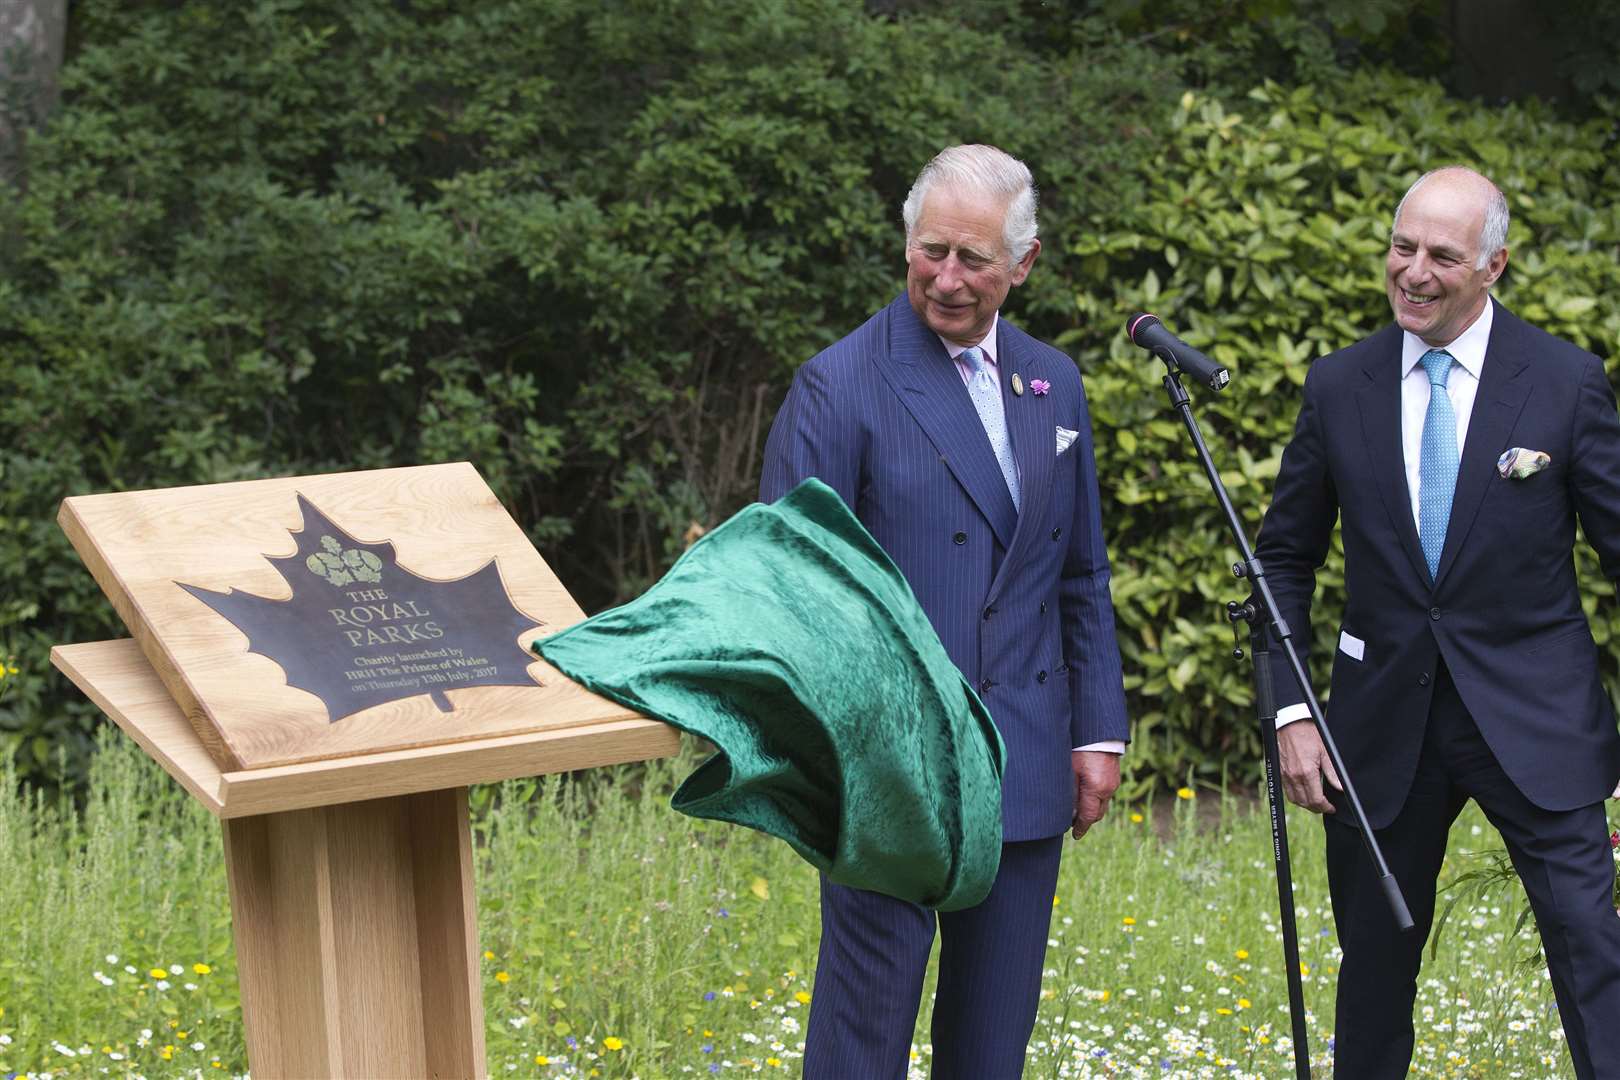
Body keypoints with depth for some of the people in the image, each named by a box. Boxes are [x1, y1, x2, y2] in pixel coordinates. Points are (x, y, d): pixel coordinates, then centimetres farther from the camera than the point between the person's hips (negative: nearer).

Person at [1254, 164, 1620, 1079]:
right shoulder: (1339, 387, 2)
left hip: (1535, 724, -2)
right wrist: (1293, 710, -1)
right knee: (1375, 959, 12)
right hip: (1387, 723, 3)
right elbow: (1285, 558, 8)